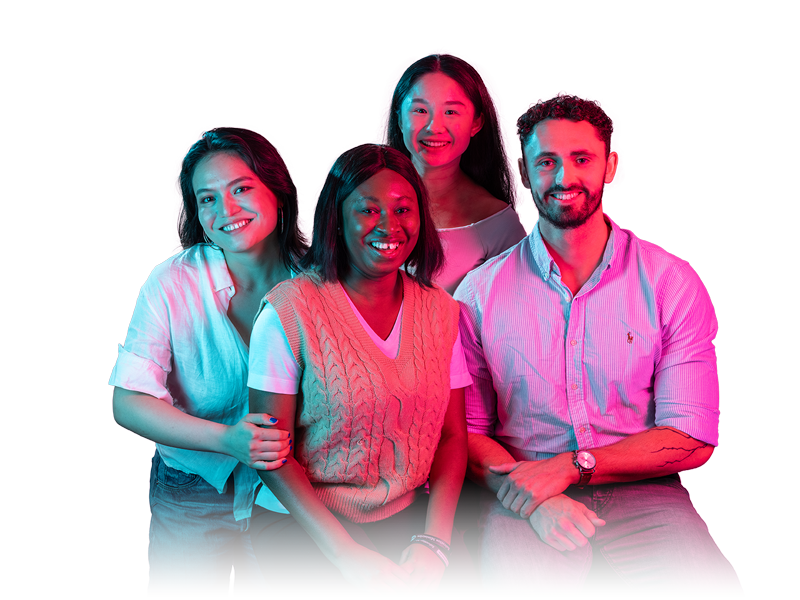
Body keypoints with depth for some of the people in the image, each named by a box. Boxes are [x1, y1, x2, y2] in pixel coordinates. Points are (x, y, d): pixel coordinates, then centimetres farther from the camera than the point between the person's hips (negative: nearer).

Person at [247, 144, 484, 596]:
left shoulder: (440, 310, 5)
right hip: (303, 519, -3)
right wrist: (346, 553, -16)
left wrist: (433, 541, -9)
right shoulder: (291, 308, -8)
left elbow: (453, 437, 6)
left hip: (407, 512, 3)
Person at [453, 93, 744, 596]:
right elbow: (464, 431, 5)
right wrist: (535, 496, -15)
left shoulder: (671, 283, 3)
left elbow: (691, 440, -1)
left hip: (639, 494, 1)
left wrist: (568, 466, -13)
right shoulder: (480, 292, 4)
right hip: (523, 497, -1)